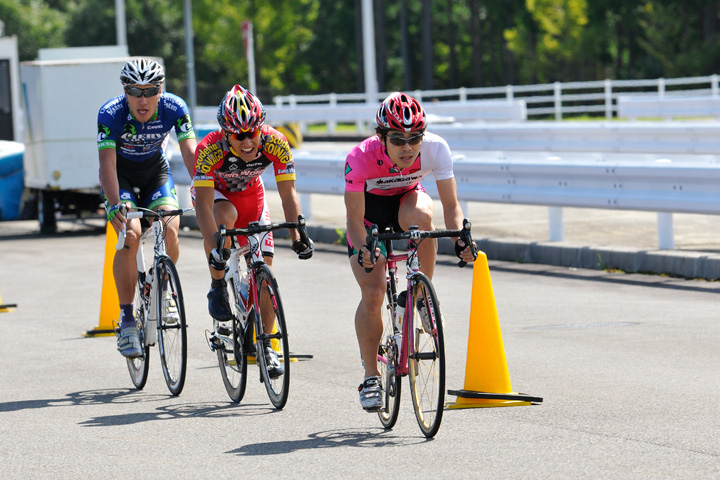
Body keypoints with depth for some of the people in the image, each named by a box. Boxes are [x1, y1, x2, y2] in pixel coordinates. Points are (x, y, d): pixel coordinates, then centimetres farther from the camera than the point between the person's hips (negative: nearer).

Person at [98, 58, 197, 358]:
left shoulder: (174, 108, -24)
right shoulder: (111, 114, -29)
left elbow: (190, 152, -28)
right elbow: (107, 162, -34)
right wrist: (114, 204, -48)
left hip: (155, 171, 2)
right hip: (121, 176, -2)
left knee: (169, 231, -21)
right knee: (130, 235, -23)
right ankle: (127, 319, -13)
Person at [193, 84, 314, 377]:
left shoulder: (274, 143, -31)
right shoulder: (210, 149, -38)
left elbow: (288, 193, -26)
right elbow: (204, 204, -39)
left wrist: (297, 238, -38)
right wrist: (214, 247, -51)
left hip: (250, 194, 3)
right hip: (214, 193, -2)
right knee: (226, 216, -38)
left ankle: (265, 346, 9)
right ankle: (217, 288, -16)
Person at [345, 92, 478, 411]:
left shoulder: (435, 148, -30)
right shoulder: (361, 158, -34)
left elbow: (451, 206, -25)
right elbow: (355, 218, -28)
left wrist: (459, 239, -43)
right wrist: (362, 250, -47)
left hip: (407, 197, 1)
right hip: (369, 207, -1)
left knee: (420, 216, -38)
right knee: (372, 293, -14)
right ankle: (371, 377, 3)